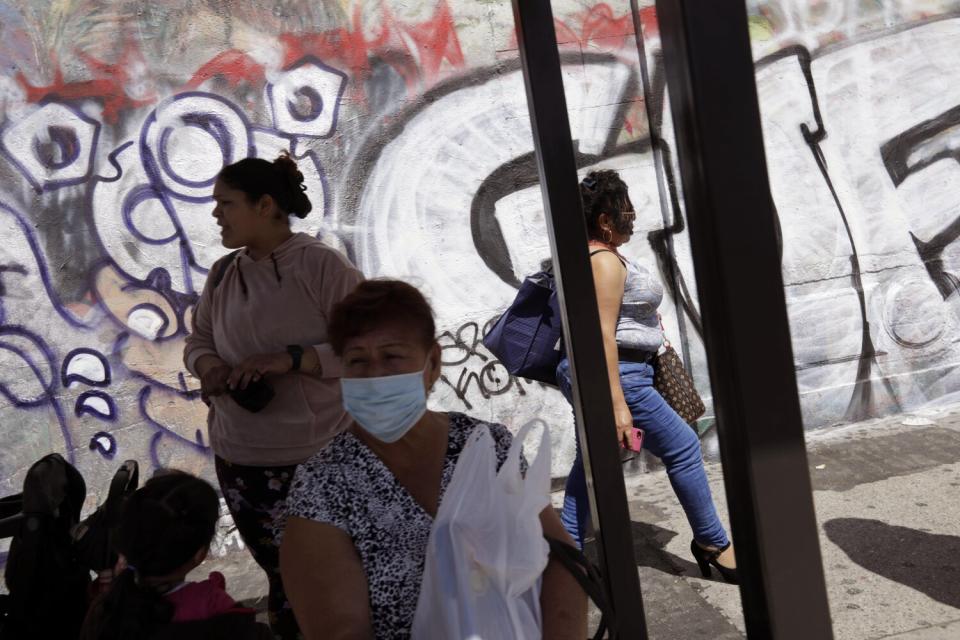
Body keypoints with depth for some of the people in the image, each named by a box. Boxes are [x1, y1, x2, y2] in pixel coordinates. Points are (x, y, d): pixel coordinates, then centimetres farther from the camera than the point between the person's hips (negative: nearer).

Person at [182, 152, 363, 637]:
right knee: (282, 580, 18)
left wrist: (291, 359, -23)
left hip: (319, 459, -5)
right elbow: (197, 342, 16)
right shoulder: (223, 275, 5)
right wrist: (208, 367, -7)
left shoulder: (321, 265, -12)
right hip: (239, 460, 5)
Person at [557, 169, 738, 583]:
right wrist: (618, 404, -26)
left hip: (585, 376, 11)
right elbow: (602, 334, -24)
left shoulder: (592, 257, 15)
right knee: (683, 447, 1)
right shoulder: (606, 261, -17)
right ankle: (712, 544, 14)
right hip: (612, 375, -11)